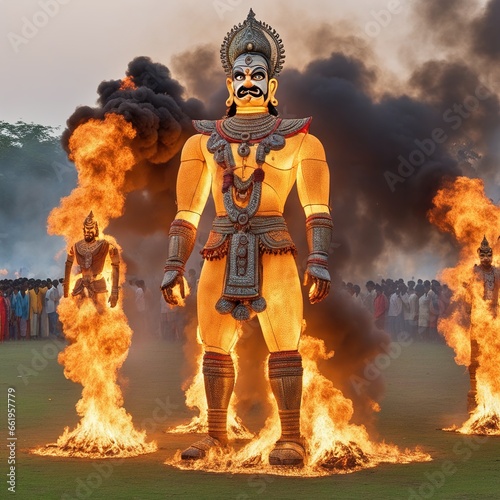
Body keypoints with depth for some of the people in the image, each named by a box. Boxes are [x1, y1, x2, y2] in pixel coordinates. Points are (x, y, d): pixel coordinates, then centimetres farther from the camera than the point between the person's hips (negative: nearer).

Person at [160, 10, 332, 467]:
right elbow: (187, 211, 12)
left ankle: (290, 438, 2)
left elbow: (318, 208, 0)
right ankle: (216, 433, 20)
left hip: (274, 255, -3)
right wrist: (175, 265, 4)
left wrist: (319, 261, -12)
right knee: (215, 348, 7)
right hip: (221, 256, 3)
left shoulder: (298, 138, 5)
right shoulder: (205, 140, 13)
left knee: (284, 346, -4)